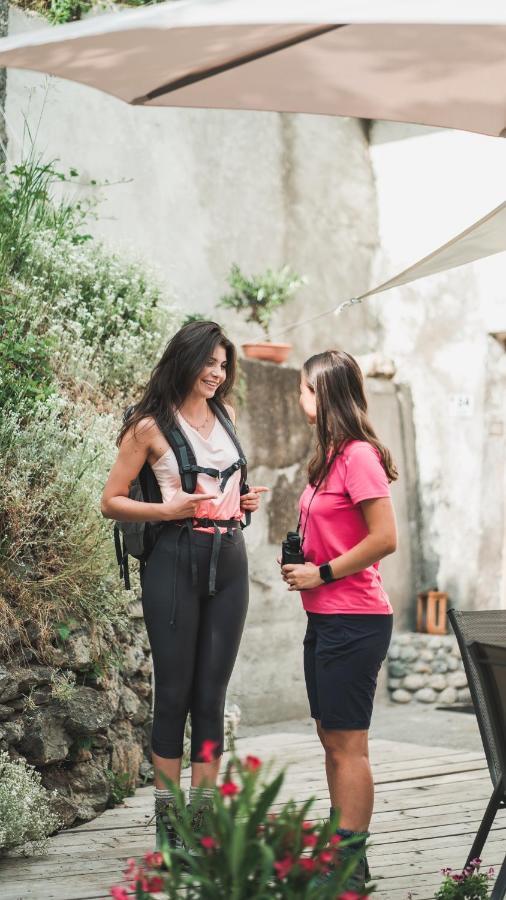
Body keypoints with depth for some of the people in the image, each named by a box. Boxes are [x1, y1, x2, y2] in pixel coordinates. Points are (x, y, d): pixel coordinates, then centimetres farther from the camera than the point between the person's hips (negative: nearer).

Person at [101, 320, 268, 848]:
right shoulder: (151, 426, -3)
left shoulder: (224, 415, 13)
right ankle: (167, 823, 6)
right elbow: (111, 502, -2)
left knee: (211, 695, 6)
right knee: (174, 693, -1)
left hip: (228, 563, 5)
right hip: (176, 562, -5)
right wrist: (168, 509, -16)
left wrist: (243, 501, 9)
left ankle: (203, 819, 11)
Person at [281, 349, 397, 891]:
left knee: (347, 743, -6)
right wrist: (301, 558, 6)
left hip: (354, 621, -10)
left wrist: (322, 573, -15)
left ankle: (351, 865, -1)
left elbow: (385, 538, -20)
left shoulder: (359, 456, -15)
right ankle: (339, 849, 21)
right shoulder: (330, 456, 14)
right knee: (331, 738, 13)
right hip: (325, 618, 10)